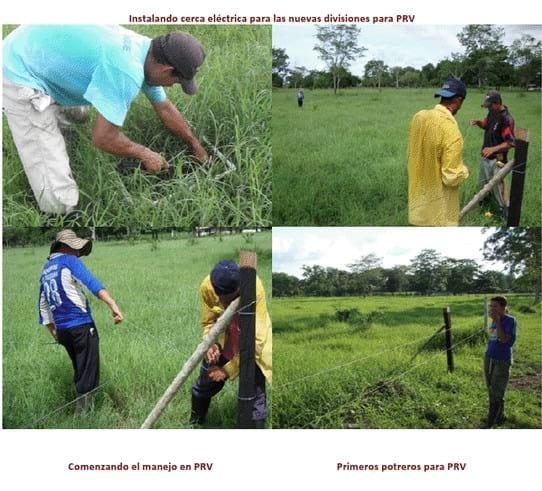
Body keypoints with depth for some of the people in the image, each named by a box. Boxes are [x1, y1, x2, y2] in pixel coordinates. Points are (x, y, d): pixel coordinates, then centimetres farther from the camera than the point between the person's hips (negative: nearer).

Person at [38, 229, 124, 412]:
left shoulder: (45, 270, 17)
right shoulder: (69, 261, -6)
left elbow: (43, 306, 21)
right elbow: (91, 282, -23)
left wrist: (54, 332, 26)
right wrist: (113, 305, -33)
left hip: (62, 329, 8)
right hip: (81, 325, -8)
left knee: (79, 372, 20)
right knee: (88, 375, -3)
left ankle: (81, 406, 27)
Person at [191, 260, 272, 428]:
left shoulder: (255, 288, -34)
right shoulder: (207, 286, -25)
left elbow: (256, 338, -30)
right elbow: (208, 322, -9)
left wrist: (228, 369, -28)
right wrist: (212, 345, -30)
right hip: (222, 343, 4)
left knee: (255, 396, -8)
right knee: (204, 384, 18)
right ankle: (194, 422, 47)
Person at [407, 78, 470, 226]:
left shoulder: (419, 117, -7)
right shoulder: (451, 131, -28)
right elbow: (451, 177, -24)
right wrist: (464, 171, -4)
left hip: (420, 189, 7)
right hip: (439, 201, -7)